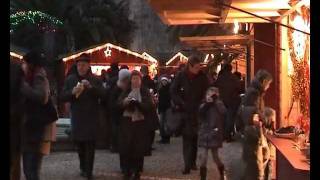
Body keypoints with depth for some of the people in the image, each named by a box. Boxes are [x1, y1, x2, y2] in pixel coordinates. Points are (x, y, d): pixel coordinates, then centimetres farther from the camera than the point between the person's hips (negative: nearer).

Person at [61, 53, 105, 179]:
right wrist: (73, 92, -16)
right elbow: (63, 97, 3)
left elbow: (103, 94, -11)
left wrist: (91, 87, -25)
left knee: (90, 145, -6)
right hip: (77, 117, 3)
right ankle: (83, 168, 27)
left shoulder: (95, 80, 1)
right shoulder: (70, 79, 7)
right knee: (79, 144, 10)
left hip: (91, 118, -2)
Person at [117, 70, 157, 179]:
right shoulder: (126, 92, 11)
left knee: (139, 149, -1)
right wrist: (125, 102, -22)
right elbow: (119, 104, 0)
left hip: (141, 123, -2)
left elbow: (150, 106, -8)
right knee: (126, 148, -2)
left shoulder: (145, 92, 4)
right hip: (127, 123, 2)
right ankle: (128, 171, 9)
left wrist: (139, 103, -23)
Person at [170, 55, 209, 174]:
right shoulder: (181, 76, -3)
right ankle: (187, 165, -3)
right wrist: (180, 104, -9)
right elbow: (173, 91, 0)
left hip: (197, 111, 1)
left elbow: (207, 91, 7)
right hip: (185, 111, -1)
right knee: (187, 137, -4)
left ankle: (193, 161, 17)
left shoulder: (202, 77, 0)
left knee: (195, 137, 5)